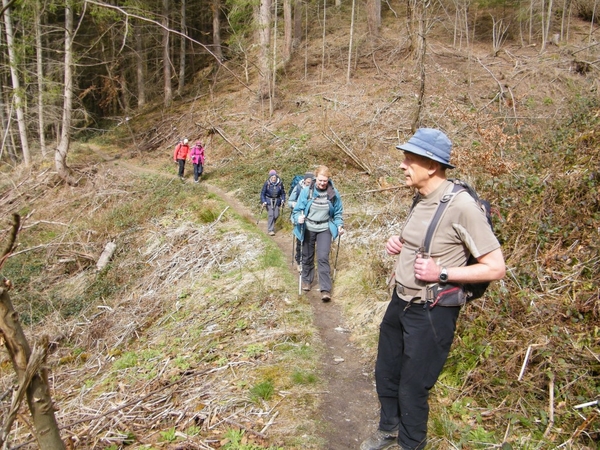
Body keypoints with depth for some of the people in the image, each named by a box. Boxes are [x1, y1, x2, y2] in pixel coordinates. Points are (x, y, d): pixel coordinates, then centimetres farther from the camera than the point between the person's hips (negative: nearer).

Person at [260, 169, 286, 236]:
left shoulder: (280, 183, -6)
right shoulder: (267, 183, -13)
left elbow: (283, 193, 7)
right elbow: (262, 193, -7)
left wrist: (283, 200, -3)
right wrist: (263, 202, -16)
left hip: (277, 201, 3)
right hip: (269, 201, -3)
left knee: (276, 215, 1)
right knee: (270, 215, -11)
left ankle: (271, 225, 31)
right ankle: (270, 230, -5)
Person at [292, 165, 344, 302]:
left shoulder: (334, 193, -7)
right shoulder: (306, 191, -10)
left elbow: (338, 212, 4)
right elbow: (298, 209, -6)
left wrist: (339, 225, -11)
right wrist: (298, 218, -27)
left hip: (324, 229, -1)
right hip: (308, 228, 1)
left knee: (323, 258, -12)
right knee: (307, 256, 15)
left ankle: (326, 289, -9)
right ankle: (307, 280, 38)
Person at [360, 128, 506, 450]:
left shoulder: (461, 205, -22)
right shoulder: (421, 200, 2)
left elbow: (496, 268, -19)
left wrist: (441, 273, -24)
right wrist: (397, 244, 0)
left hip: (431, 313, -8)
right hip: (399, 302, 8)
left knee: (412, 388, 10)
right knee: (385, 373, 23)